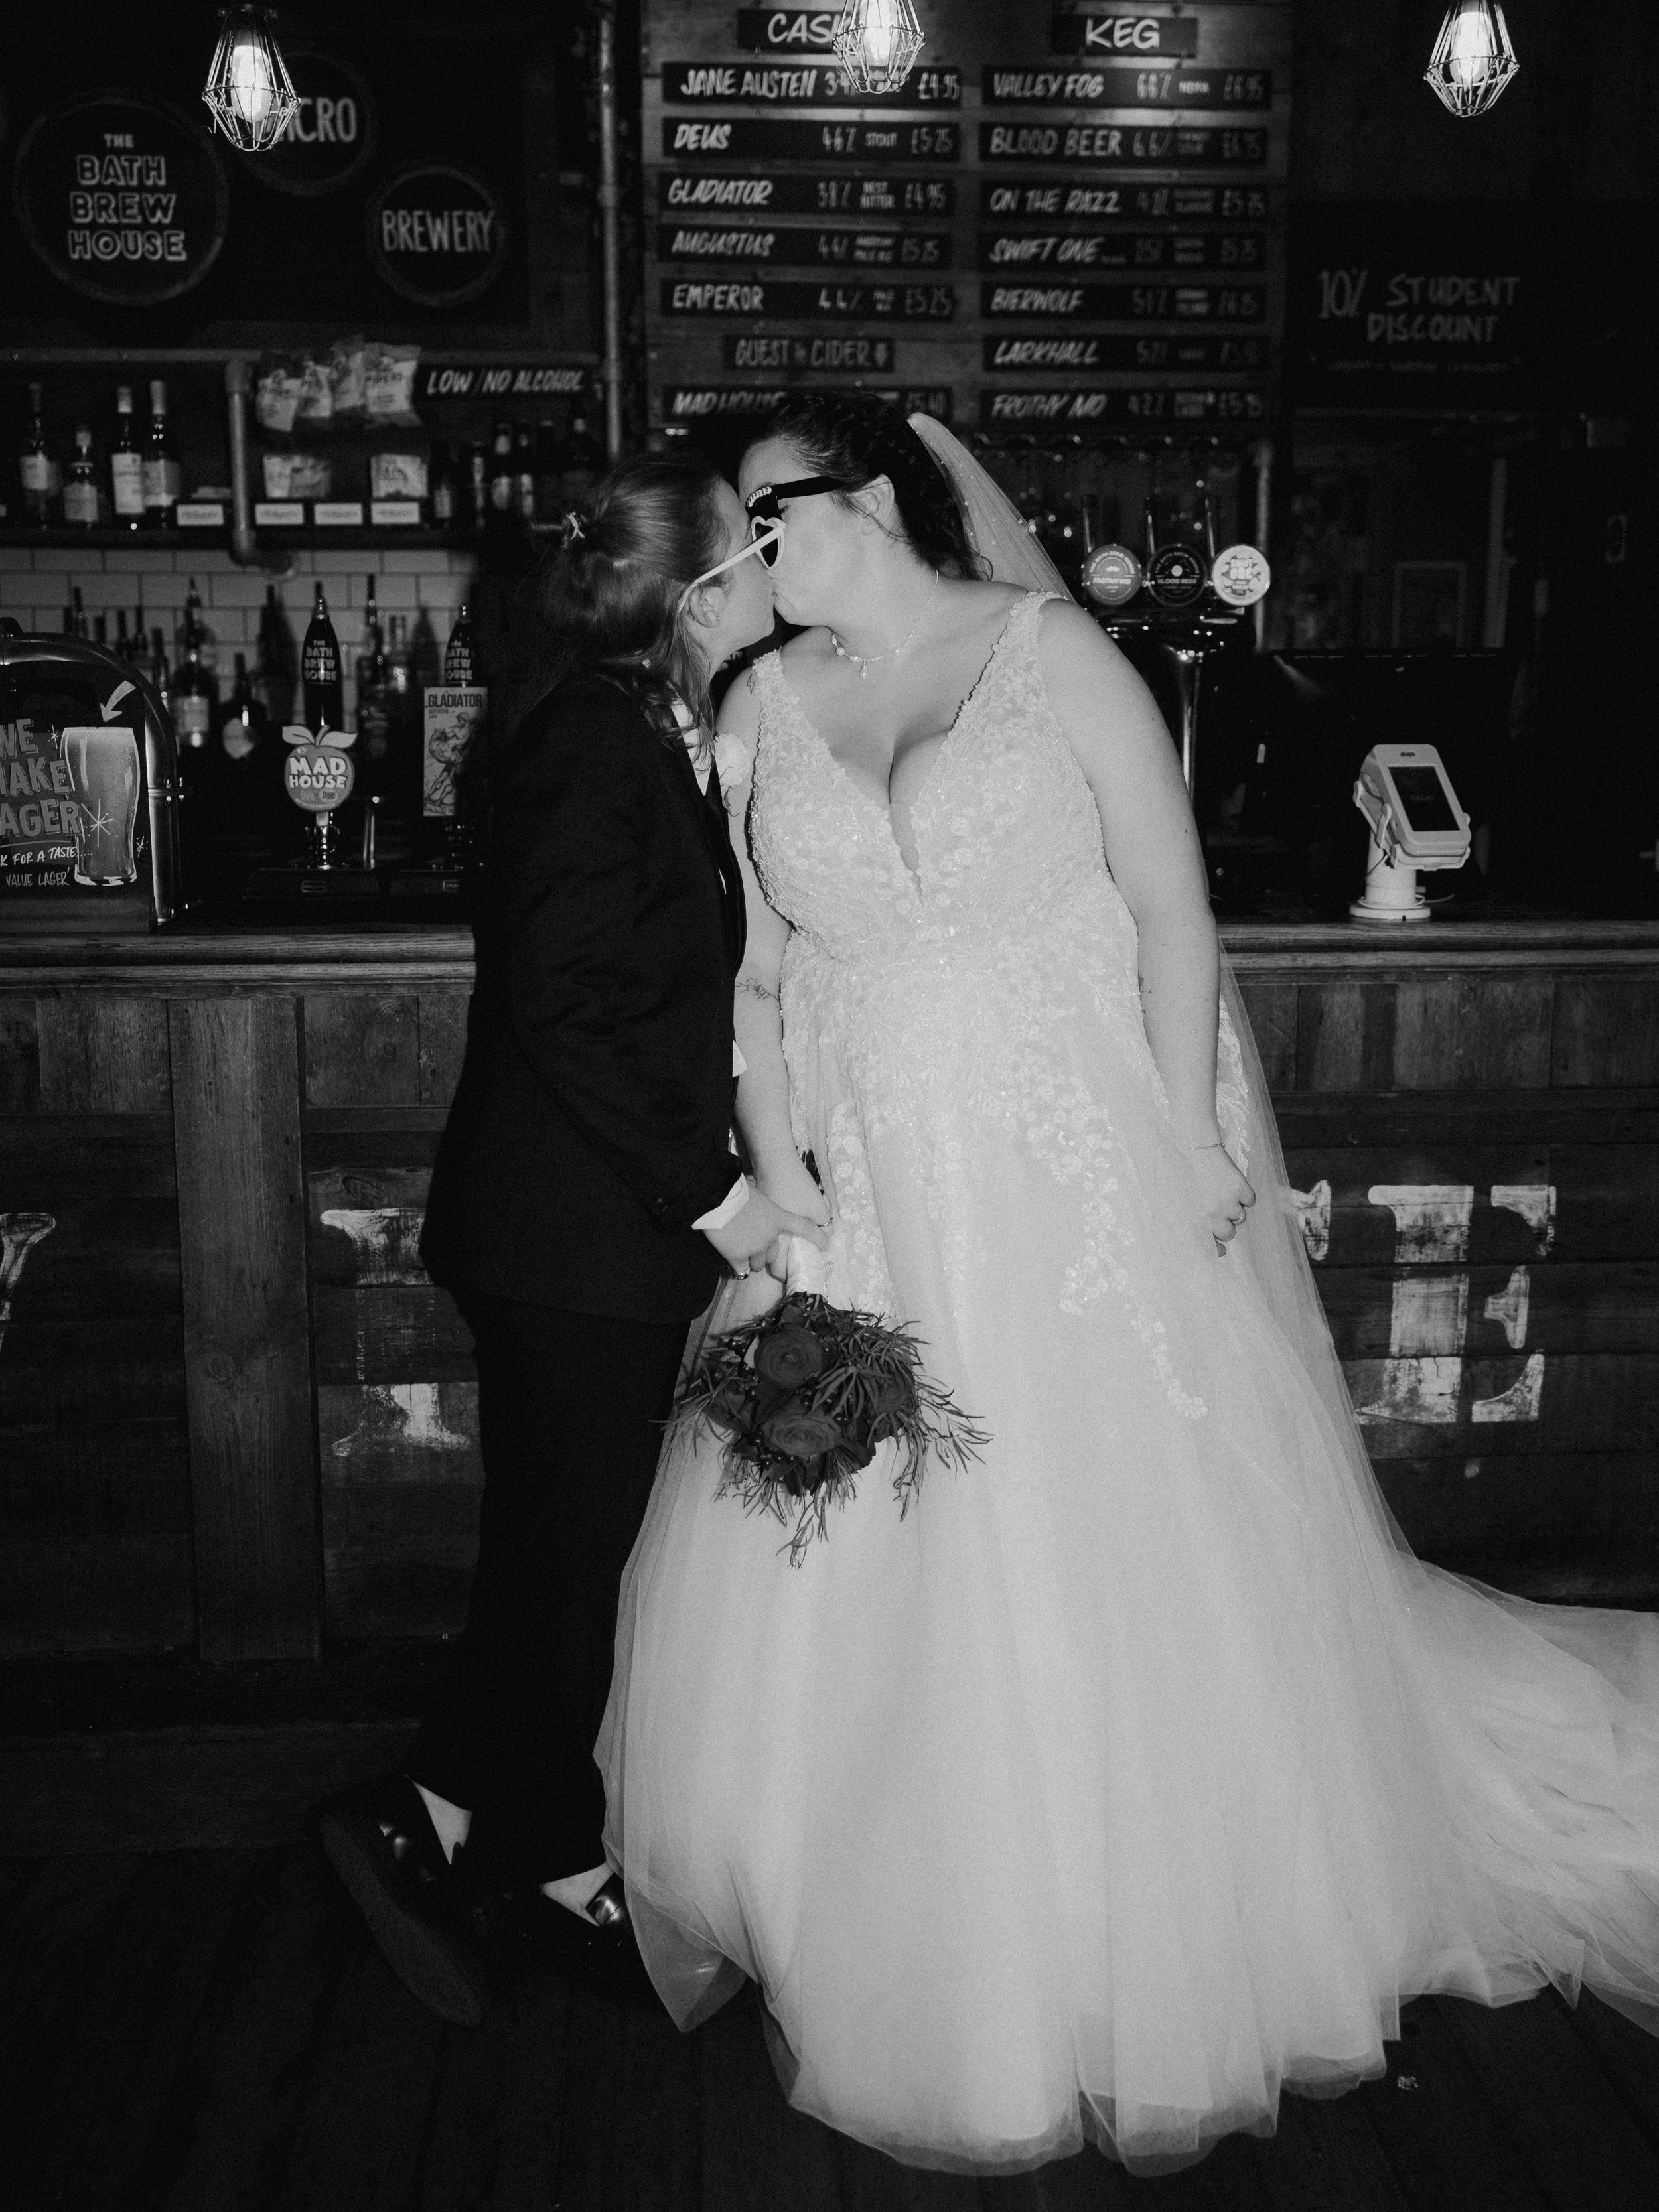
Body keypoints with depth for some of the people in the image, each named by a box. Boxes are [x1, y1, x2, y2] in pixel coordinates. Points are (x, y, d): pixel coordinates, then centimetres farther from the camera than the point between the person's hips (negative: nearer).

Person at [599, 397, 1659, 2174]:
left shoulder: (1051, 654, -2)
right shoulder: (762, 710, 7)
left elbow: (1173, 915, -5)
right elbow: (750, 976, 7)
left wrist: (1186, 1153, -12)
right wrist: (776, 1180, -5)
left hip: (1084, 1191, -3)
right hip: (866, 1212, 4)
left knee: (1120, 1571, 4)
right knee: (839, 1608, 7)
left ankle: (1159, 1978, 27)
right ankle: (902, 1967, 31)